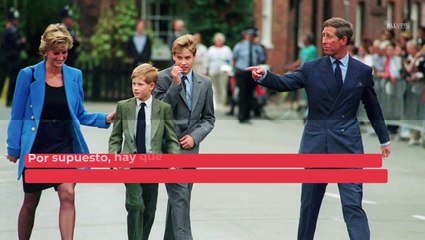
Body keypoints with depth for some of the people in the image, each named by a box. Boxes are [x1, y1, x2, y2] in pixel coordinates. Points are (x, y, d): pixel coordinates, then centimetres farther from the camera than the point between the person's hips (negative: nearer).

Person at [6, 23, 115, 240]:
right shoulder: (29, 75, -3)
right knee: (30, 202, 8)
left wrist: (105, 119, -3)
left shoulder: (75, 76, 5)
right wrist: (13, 149, 0)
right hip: (36, 145, -1)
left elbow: (80, 115, 12)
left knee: (67, 195, -16)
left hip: (65, 144, 1)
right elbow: (18, 115, 1)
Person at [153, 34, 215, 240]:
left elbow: (208, 118, 14)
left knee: (180, 198, 10)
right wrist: (175, 83, -17)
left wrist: (195, 136, -4)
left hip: (190, 147, 5)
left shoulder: (204, 83, 9)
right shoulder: (163, 78, -4)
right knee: (179, 196, -15)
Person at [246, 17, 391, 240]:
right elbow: (284, 83, -12)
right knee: (309, 203, 11)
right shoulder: (311, 69, 3)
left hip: (347, 146, -2)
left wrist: (384, 139, 20)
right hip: (316, 145, 2)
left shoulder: (363, 71, 4)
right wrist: (264, 76, -32)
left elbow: (372, 108, 14)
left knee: (353, 205, -9)